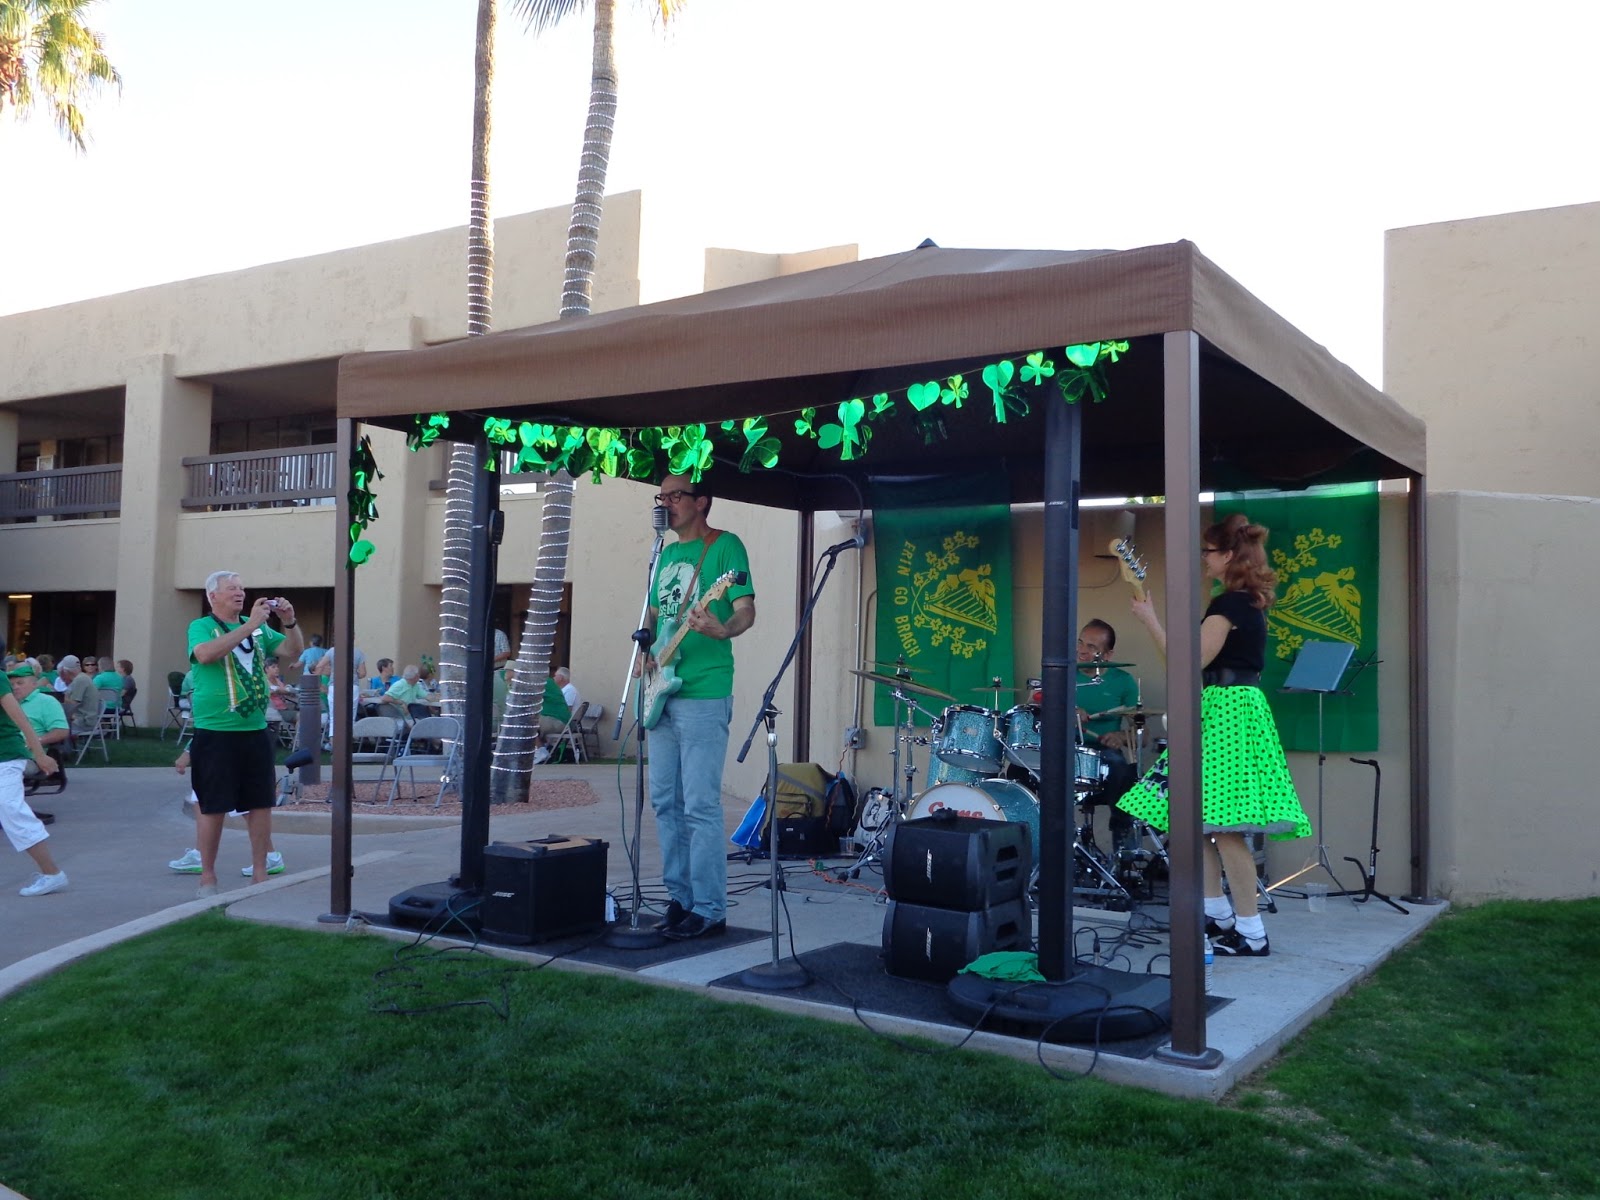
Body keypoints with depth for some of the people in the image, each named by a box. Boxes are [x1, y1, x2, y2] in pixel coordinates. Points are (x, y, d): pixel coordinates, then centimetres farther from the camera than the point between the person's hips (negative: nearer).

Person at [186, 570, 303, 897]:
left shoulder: (257, 628, 11)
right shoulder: (201, 626, -2)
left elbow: (293, 650, 10)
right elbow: (206, 653, -22)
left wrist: (290, 622, -9)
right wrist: (250, 624, -24)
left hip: (256, 729, 5)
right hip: (215, 732, -5)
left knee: (261, 804, 7)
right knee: (213, 808, 2)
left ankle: (259, 873, 18)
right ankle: (207, 877, 14)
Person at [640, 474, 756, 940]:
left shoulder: (725, 545, -5)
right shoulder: (667, 553, 18)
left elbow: (746, 610, -14)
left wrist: (722, 630, -34)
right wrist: (645, 652, 5)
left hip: (703, 695, -8)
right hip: (662, 693, 8)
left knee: (700, 805, -7)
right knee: (665, 801, 11)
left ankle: (709, 910, 1)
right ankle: (679, 898, 22)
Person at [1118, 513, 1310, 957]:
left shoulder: (1228, 603, -15)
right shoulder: (1249, 601, 16)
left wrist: (1150, 619, -12)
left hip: (1225, 715, -11)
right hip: (1238, 708, 11)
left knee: (1222, 824, -9)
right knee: (1197, 817, 15)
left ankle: (1251, 933, -5)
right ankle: (1219, 913, 23)